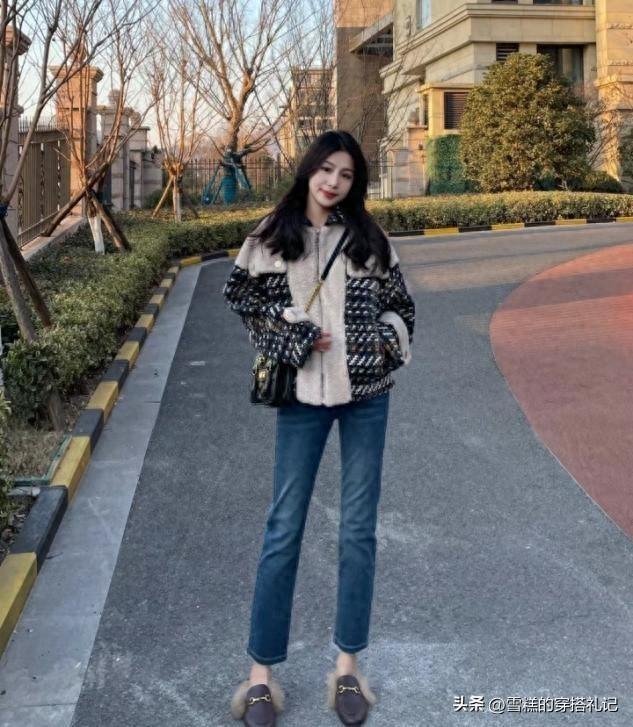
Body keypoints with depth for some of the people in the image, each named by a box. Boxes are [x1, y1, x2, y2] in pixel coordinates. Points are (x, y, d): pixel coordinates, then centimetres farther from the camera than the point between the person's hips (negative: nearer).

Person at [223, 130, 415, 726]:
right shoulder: (272, 237, 2)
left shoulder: (368, 236, 5)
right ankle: (261, 672, 11)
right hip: (302, 395, -1)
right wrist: (294, 336, -5)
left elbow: (400, 305, 12)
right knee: (284, 528, 0)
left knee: (359, 529, 6)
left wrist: (382, 347, -5)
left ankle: (348, 665, 20)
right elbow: (243, 300, 8)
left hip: (366, 393, 2)